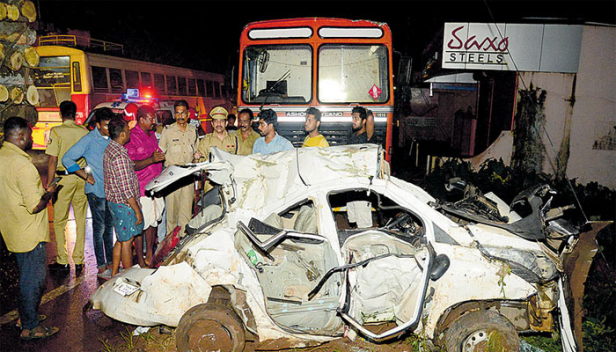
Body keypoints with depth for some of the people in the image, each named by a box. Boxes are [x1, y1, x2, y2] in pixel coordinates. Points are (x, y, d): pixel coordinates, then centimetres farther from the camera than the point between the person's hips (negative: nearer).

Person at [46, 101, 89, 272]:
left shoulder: (56, 131, -7)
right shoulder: (85, 131, 2)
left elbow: (52, 160, -9)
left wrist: (49, 184, -3)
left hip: (63, 179, -3)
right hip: (82, 178, 3)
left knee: (59, 221, 9)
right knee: (81, 220, 10)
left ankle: (62, 261, 13)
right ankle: (79, 261, 16)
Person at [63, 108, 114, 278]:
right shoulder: (89, 140, -11)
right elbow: (67, 159, -12)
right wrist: (86, 176, -12)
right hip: (97, 190, -6)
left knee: (110, 226, 14)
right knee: (100, 228, 1)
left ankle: (110, 261, 25)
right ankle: (101, 266, 10)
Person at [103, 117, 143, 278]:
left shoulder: (109, 149, 8)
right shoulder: (119, 156, -24)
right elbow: (126, 189, -24)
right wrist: (137, 210, -18)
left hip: (114, 202, 10)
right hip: (124, 204, -10)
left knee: (121, 239, 19)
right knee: (127, 241, 2)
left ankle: (114, 274, 29)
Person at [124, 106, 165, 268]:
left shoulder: (151, 135, 14)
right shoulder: (132, 137, -12)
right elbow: (130, 166, -20)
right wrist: (151, 159, -29)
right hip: (140, 189, -8)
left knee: (153, 222, 14)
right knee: (140, 224, 0)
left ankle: (149, 257, 27)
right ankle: (140, 261, 12)